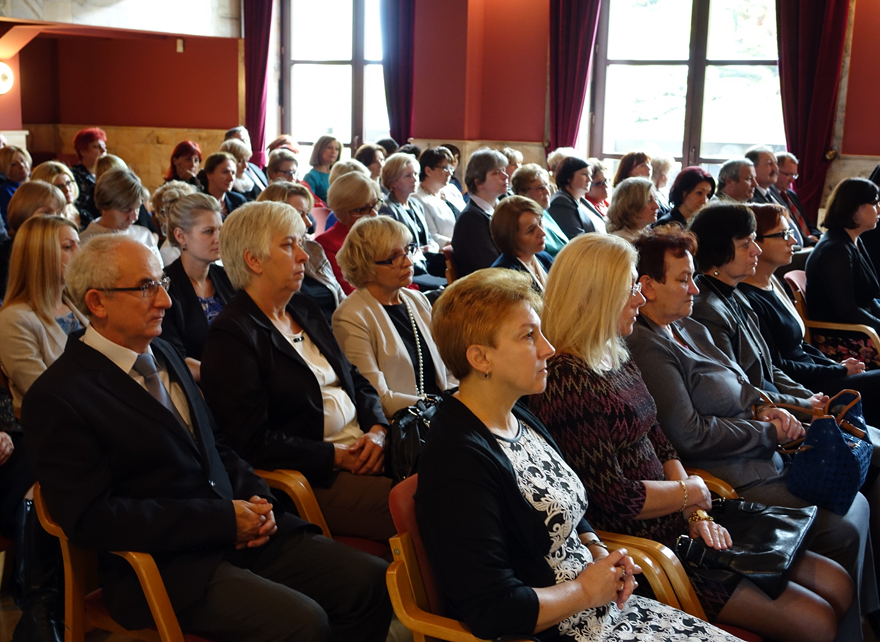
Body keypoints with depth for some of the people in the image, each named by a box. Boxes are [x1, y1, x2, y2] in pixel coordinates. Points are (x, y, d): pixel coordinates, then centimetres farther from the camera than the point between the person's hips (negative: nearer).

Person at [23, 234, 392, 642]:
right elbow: (90, 518, -16)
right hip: (165, 565, -7)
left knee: (372, 582, -8)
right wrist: (222, 520, -18)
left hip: (239, 531, 7)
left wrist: (256, 499, 0)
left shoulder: (163, 353, 14)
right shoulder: (55, 398, -9)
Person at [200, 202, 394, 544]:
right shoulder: (229, 337, -9)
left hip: (362, 449, 8)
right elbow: (254, 442, -15)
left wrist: (377, 430, -1)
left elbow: (356, 380, 19)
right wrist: (337, 456, -16)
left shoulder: (304, 308, 16)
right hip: (315, 477, -8)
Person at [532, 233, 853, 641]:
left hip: (678, 525, 10)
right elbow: (617, 498, -21)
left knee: (838, 586, 7)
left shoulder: (617, 358, 11)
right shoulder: (567, 380, -21)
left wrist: (696, 515, -2)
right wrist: (692, 493, -5)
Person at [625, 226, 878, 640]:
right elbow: (690, 434, -24)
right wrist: (769, 431, -12)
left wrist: (765, 409, 1)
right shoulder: (646, 347, -20)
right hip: (735, 481, -11)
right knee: (842, 531, -14)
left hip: (765, 456, 11)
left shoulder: (691, 329, 13)